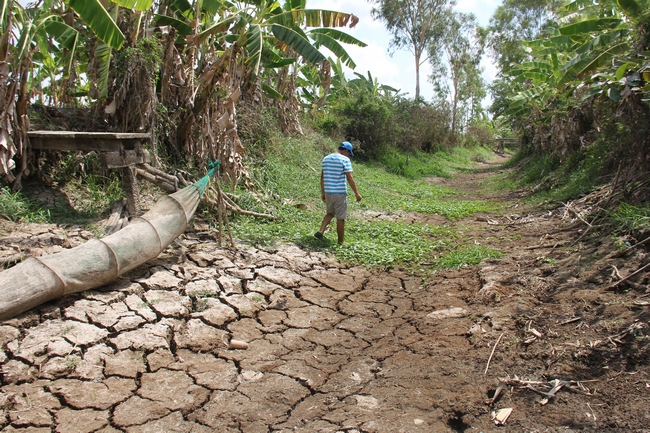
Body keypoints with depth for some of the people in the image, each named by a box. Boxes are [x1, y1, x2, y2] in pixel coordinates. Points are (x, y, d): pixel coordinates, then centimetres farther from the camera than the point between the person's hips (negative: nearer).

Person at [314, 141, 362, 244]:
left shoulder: (326, 159, 10)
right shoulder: (345, 160, -9)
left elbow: (322, 177, 12)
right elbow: (349, 178, -14)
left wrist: (322, 193, 18)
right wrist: (356, 193, -8)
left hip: (328, 193, 6)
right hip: (340, 193, -6)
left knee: (330, 213, 24)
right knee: (340, 218, 4)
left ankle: (321, 231, 3)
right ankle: (340, 242, 13)